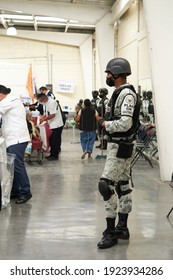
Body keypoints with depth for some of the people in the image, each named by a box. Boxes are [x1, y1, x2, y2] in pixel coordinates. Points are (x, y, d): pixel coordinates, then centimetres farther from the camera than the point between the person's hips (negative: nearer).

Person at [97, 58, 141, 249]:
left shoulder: (126, 94, -18)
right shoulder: (121, 93, 13)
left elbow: (125, 123, -27)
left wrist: (105, 124, -13)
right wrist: (106, 122, 3)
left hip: (120, 147, -10)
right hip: (120, 145, 10)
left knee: (106, 185, -9)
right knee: (123, 185, 13)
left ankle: (111, 232, 0)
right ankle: (122, 228, 23)